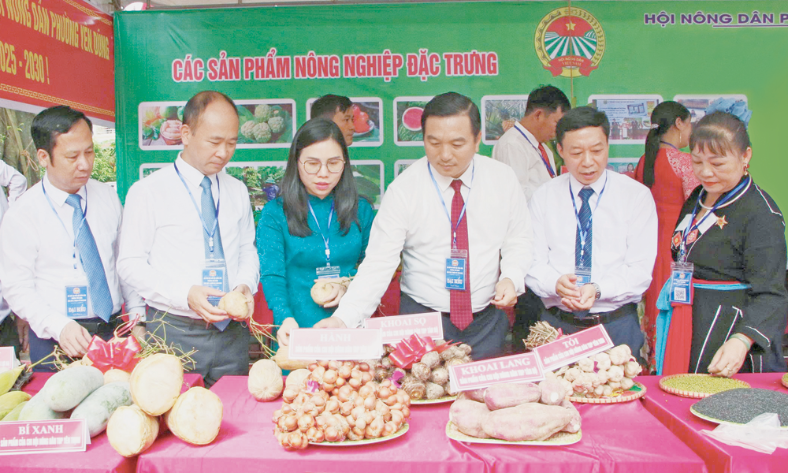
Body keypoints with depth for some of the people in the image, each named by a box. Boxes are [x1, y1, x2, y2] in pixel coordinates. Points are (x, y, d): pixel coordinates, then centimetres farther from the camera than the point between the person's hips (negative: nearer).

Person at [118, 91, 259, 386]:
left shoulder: (237, 191, 11)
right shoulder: (148, 192, -4)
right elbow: (130, 264, -6)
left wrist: (245, 284, -6)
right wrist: (185, 294, -19)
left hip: (232, 331, 4)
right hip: (174, 333, -4)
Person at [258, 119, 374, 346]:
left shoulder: (361, 210, 6)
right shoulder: (275, 213, -3)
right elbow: (272, 276, -10)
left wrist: (348, 287, -9)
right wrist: (285, 319, -27)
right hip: (298, 334, -2)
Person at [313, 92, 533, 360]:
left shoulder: (502, 179, -2)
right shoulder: (403, 189, -11)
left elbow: (518, 243, 8)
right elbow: (378, 262, -14)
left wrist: (511, 278, -12)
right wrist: (344, 318, -26)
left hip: (487, 320, 3)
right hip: (422, 321, -2)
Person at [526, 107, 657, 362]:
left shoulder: (636, 195, 1)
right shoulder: (543, 197, 5)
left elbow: (641, 269, -5)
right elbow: (533, 263, 0)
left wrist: (598, 290, -22)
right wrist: (556, 283, -22)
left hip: (617, 325, -1)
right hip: (557, 322, 1)